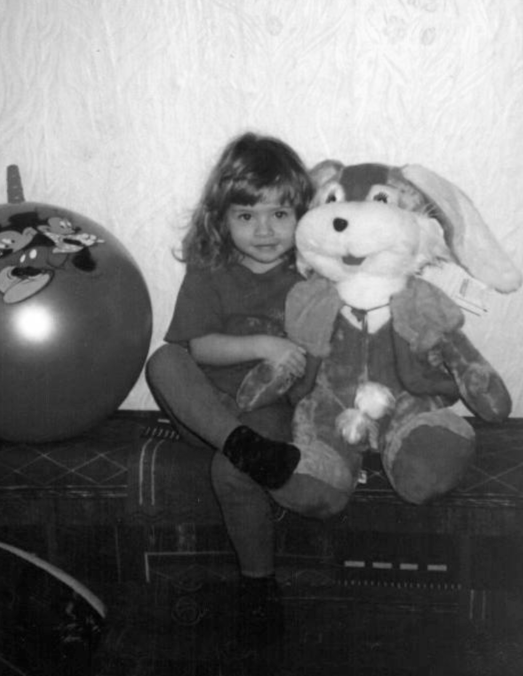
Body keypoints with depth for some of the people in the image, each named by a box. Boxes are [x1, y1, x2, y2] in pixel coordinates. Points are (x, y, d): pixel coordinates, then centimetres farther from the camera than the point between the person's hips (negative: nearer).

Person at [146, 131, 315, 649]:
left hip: (276, 402, -2)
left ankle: (258, 580, -7)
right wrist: (261, 345, -23)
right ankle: (246, 446, -35)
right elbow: (197, 345, -10)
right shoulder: (208, 271, 1)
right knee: (163, 362, -25)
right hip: (209, 400, 3)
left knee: (230, 471, -30)